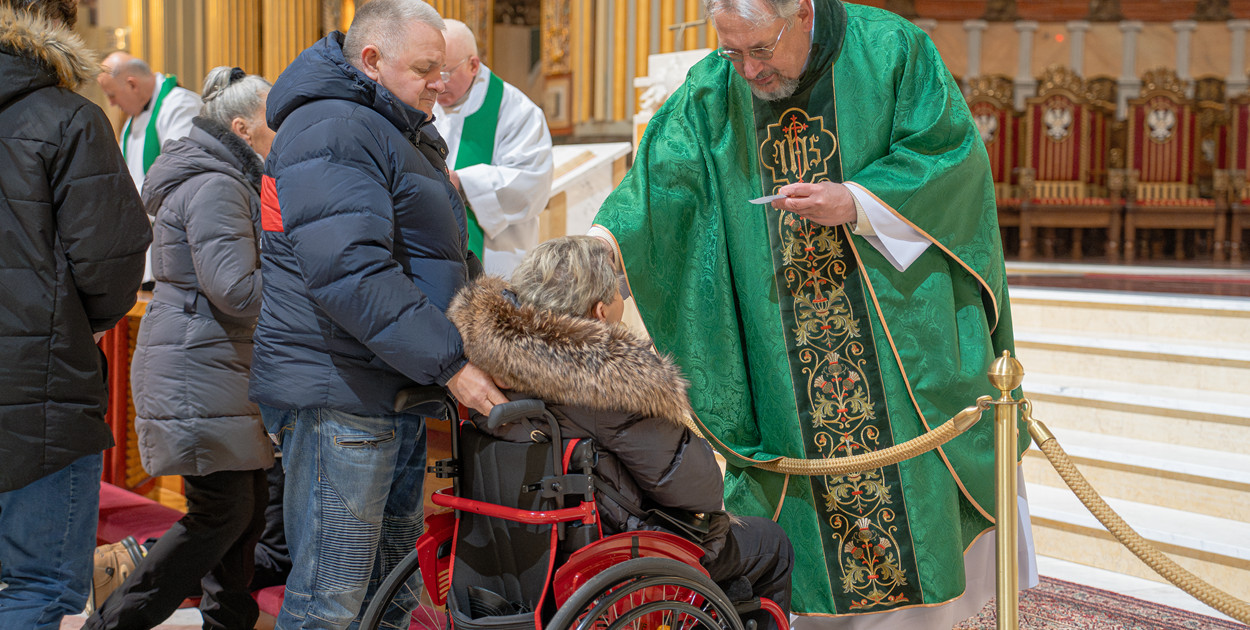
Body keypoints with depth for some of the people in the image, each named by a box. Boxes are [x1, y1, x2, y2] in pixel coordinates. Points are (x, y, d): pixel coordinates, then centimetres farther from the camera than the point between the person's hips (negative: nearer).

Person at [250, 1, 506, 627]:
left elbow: (425, 257, 30)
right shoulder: (331, 129, -16)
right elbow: (350, 274, -26)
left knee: (391, 574, 18)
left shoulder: (403, 132, 19)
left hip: (396, 387, 11)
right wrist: (449, 362, -25)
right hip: (336, 394, -11)